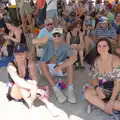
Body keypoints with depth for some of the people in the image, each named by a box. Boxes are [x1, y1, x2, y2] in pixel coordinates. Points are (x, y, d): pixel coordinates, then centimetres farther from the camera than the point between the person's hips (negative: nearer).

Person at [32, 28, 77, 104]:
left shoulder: (65, 46, -12)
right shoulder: (48, 43, -8)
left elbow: (74, 57, -31)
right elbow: (34, 42, -18)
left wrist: (61, 66, -41)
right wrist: (44, 41, -32)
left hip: (60, 69, -1)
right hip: (48, 69, 1)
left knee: (70, 61, -25)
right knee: (42, 63, -29)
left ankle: (70, 89, -31)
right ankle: (56, 89, -37)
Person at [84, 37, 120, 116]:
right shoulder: (96, 60, -5)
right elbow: (95, 79, 4)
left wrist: (111, 101, -25)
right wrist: (97, 88, -18)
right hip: (102, 89, 4)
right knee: (87, 93, -24)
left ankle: (98, 103, -16)